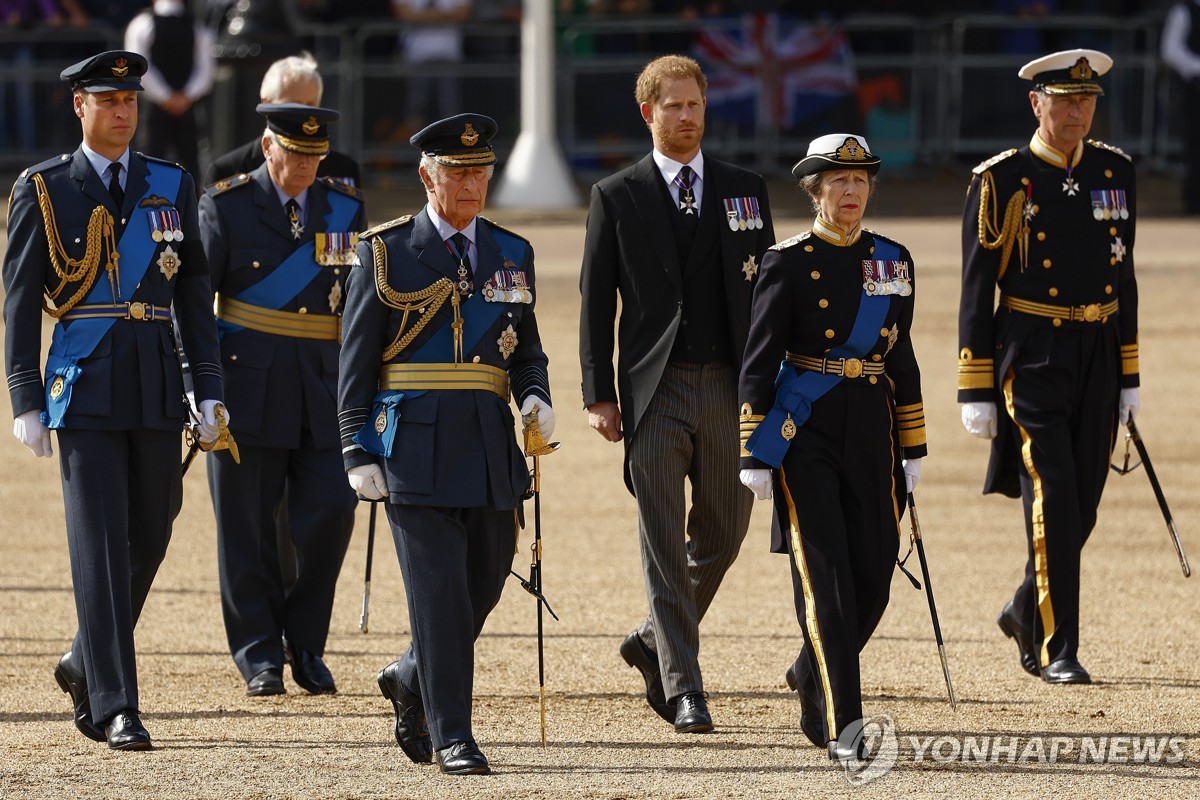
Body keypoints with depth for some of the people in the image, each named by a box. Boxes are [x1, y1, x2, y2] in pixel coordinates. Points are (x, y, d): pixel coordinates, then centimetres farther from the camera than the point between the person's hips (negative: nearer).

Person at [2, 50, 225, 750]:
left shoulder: (172, 188, 10)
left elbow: (196, 297, 12)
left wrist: (210, 392, 5)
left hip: (158, 390, 4)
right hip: (85, 392, -4)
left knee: (150, 537, 9)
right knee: (101, 545, -9)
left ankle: (87, 663, 31)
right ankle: (115, 706, -8)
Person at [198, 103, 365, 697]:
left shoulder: (346, 208, 8)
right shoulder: (225, 206, -1)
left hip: (325, 388, 2)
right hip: (249, 386, -2)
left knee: (329, 514, -6)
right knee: (248, 526, 0)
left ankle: (306, 644, 11)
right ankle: (260, 657, 10)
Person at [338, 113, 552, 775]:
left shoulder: (511, 255, 12)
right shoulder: (386, 253, 0)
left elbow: (527, 350, 19)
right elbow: (356, 364, 0)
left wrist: (536, 397, -3)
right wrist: (359, 453, -7)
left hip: (491, 447, 5)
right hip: (416, 446, -5)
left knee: (484, 584, 9)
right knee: (439, 591, -8)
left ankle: (411, 681, 35)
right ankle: (451, 737, -4)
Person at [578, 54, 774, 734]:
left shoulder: (745, 190, 10)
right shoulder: (617, 197, 3)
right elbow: (596, 301, 2)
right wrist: (600, 394, -5)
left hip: (730, 388, 3)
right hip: (655, 391, -3)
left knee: (724, 531, 9)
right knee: (665, 544, -5)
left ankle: (658, 641, 30)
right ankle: (684, 687, -3)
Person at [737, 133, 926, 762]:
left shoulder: (892, 261, 9)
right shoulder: (788, 263, -4)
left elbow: (901, 360, 15)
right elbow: (758, 363, -5)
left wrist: (913, 449, 13)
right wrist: (755, 455, -10)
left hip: (871, 433, 5)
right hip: (806, 433, -5)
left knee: (873, 577, 4)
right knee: (824, 576, -9)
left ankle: (811, 676, 31)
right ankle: (842, 727, -8)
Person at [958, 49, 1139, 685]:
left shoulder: (1114, 172, 9)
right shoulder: (1003, 181, -6)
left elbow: (1123, 278, 15)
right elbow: (976, 291, -4)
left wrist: (1128, 375, 13)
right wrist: (976, 392, -7)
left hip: (1097, 358, 5)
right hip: (1031, 362, -5)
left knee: (1080, 507, 9)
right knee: (1051, 500, -11)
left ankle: (1026, 611, 32)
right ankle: (1056, 650, -5)